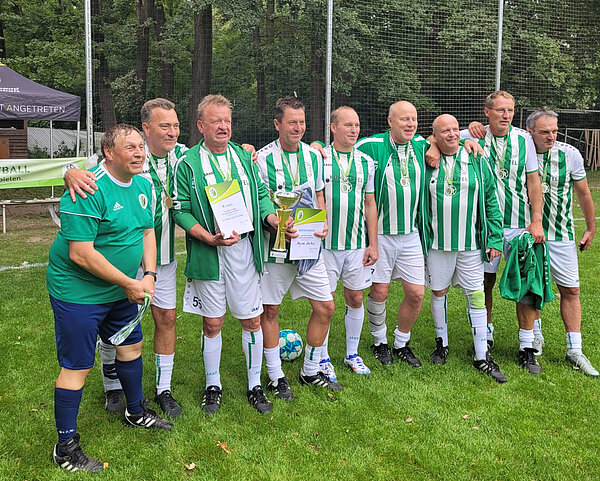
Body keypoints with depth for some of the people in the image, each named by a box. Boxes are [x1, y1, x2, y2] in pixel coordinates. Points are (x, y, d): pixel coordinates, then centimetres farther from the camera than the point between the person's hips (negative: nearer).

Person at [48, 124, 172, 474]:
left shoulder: (143, 185, 3)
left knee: (132, 345, 20)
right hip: (78, 291, -8)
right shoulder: (89, 189, -24)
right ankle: (66, 448, 13)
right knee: (77, 366, -2)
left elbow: (147, 232, 10)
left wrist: (149, 275, -5)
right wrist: (128, 283, -21)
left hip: (121, 288, 9)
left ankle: (136, 411, 43)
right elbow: (81, 253, -27)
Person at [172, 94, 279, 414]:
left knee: (252, 319, 8)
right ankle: (213, 386, 27)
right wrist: (209, 237, -18)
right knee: (212, 323, 8)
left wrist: (274, 219, -6)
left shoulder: (245, 158, 11)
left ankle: (254, 385, 24)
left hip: (245, 249, 3)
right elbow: (180, 210, -6)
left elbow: (261, 196, 14)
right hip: (209, 254, -3)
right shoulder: (188, 164, -2)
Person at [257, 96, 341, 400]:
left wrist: (323, 224, -2)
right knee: (269, 310, 5)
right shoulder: (263, 158, -7)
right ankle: (275, 377, 21)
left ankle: (311, 372, 24)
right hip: (275, 246, -4)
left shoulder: (313, 156, 8)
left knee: (325, 307, 6)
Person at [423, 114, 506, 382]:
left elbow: (491, 202, 4)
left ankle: (482, 357, 10)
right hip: (436, 243, 0)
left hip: (471, 243, 0)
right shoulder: (426, 162, 0)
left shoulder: (476, 162, 2)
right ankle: (441, 343, 33)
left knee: (476, 297, 1)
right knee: (438, 292, 12)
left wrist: (495, 239, -1)